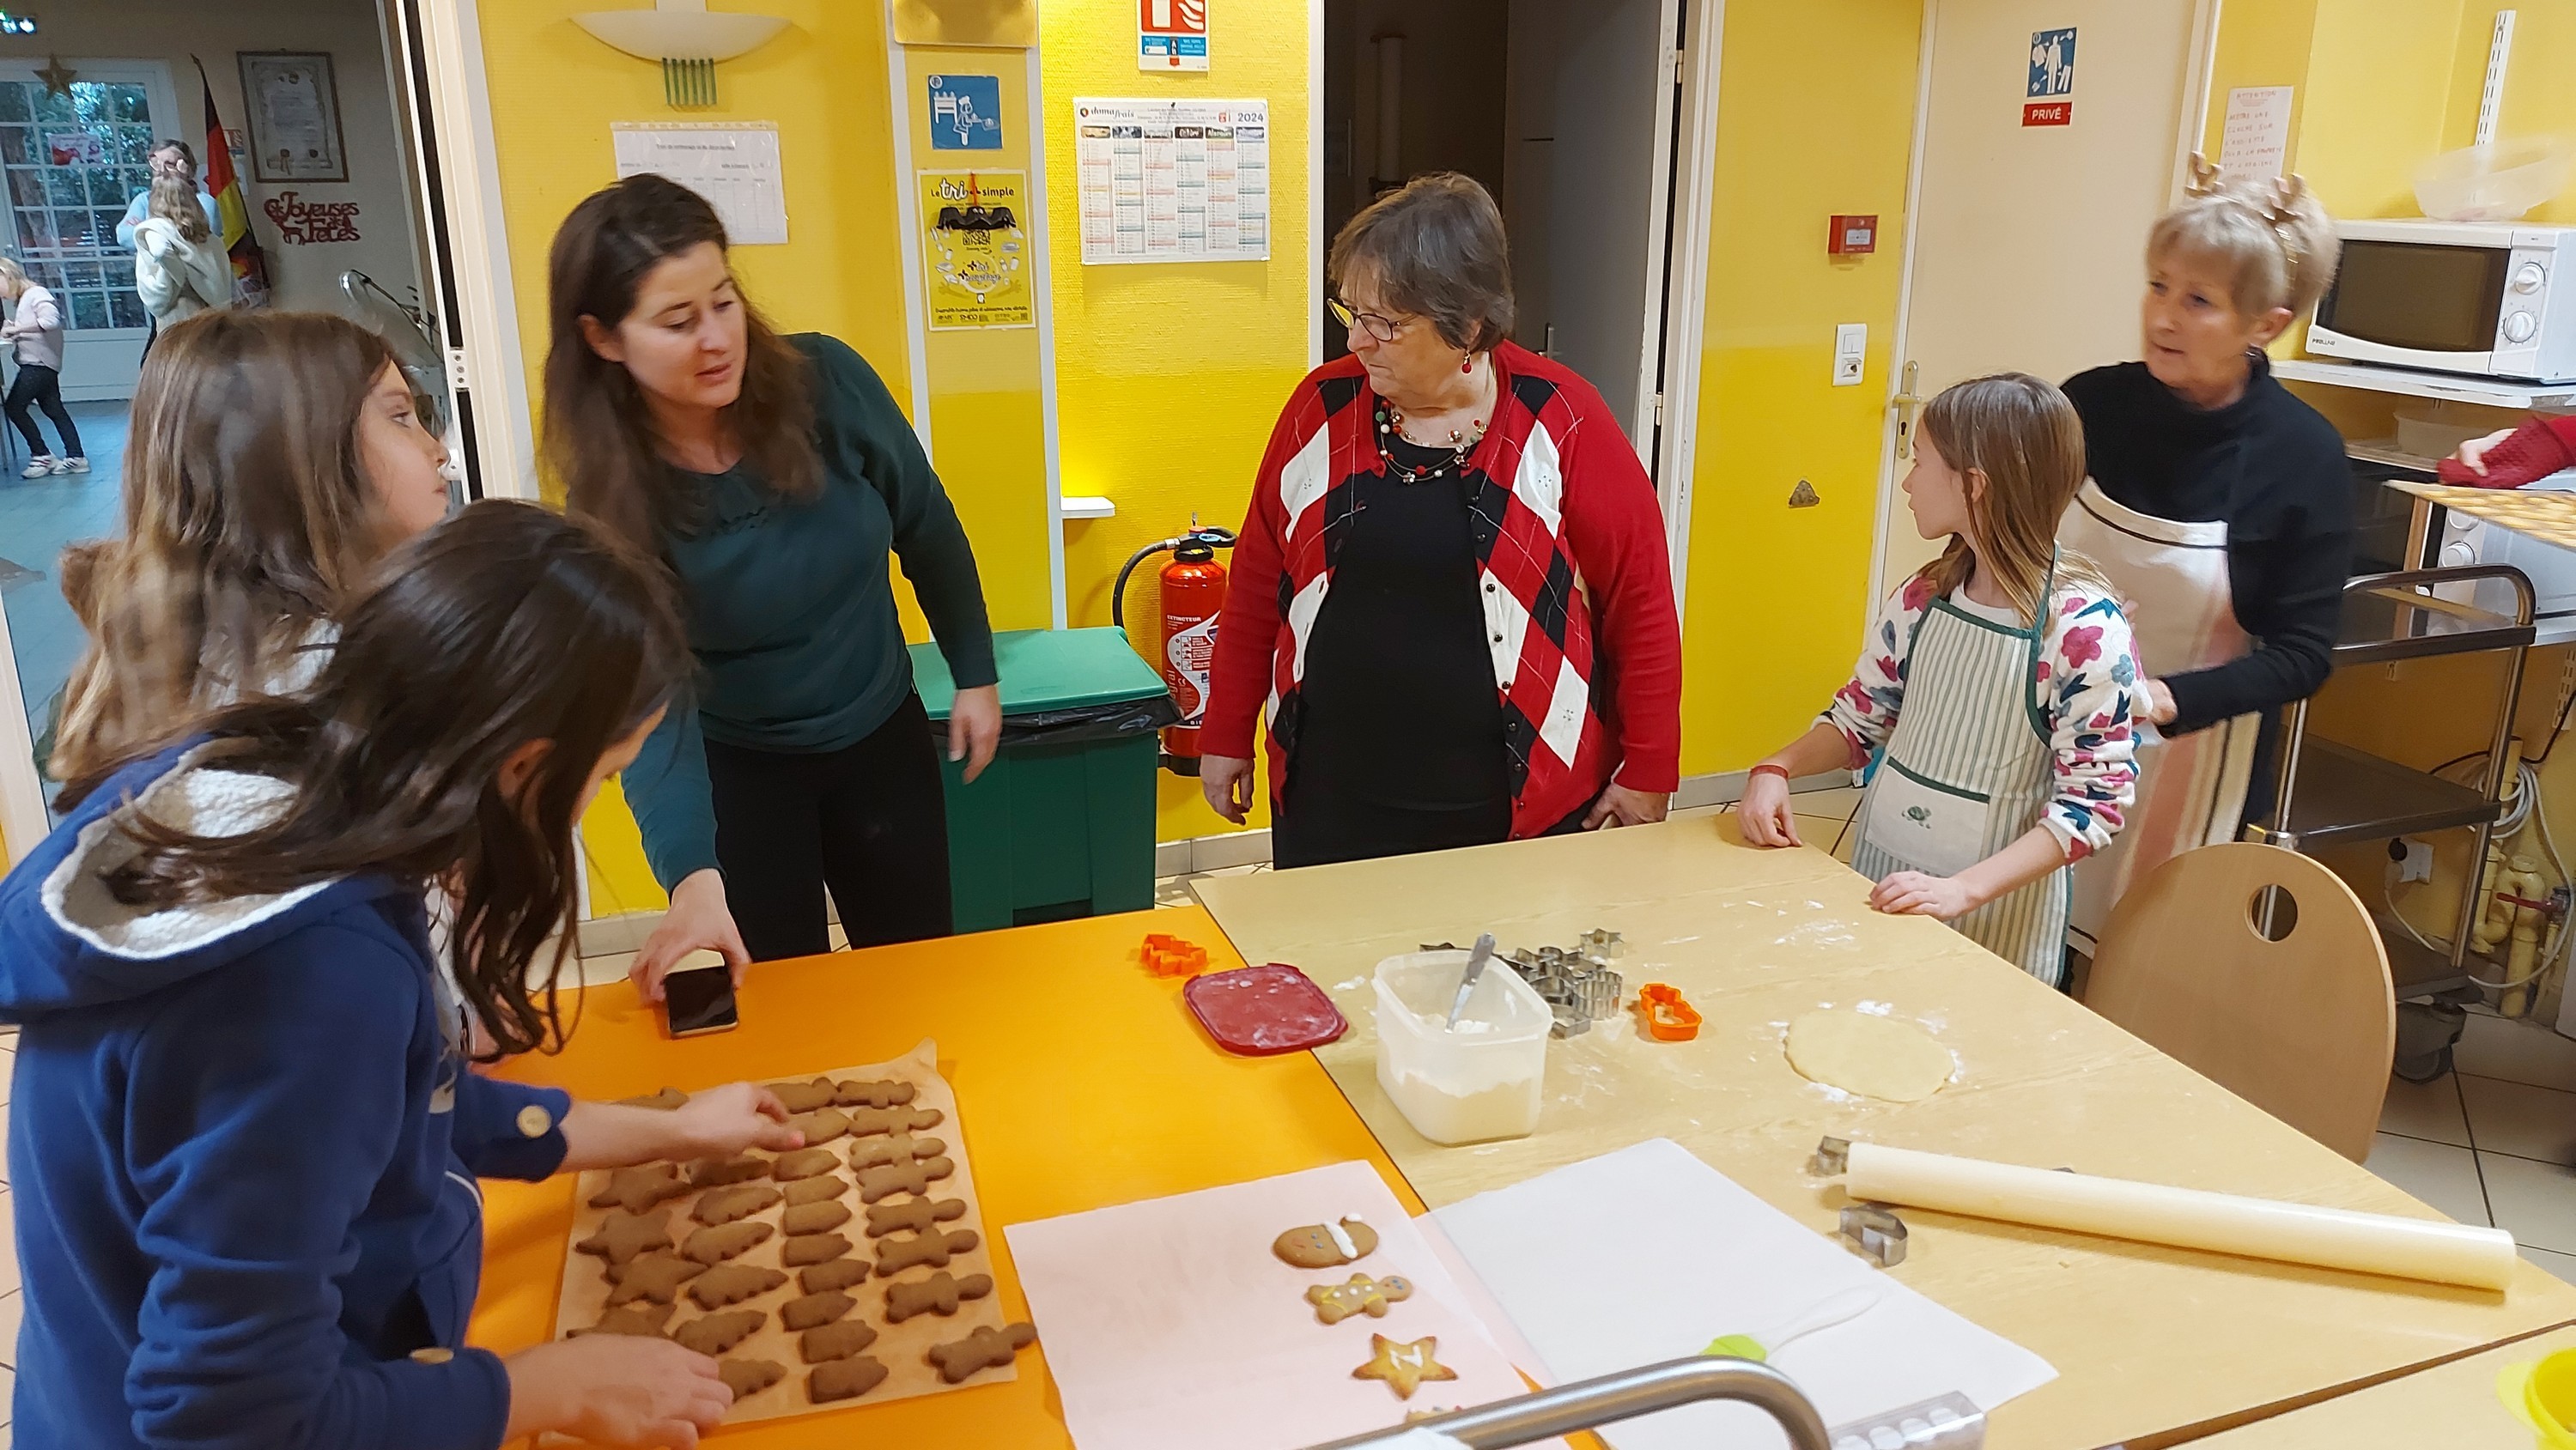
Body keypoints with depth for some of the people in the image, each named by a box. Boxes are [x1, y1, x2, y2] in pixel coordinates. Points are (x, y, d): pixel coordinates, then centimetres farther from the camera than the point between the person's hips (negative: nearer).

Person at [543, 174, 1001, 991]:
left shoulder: (824, 381, -18)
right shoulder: (612, 499, -22)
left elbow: (925, 528, -3)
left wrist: (975, 672, 3)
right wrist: (691, 871, -41)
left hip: (882, 738, 2)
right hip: (736, 771, -2)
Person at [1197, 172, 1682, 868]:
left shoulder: (1560, 420, -9)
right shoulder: (1322, 405, -1)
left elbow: (1641, 599, -4)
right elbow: (1258, 582, 7)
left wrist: (1648, 774, -1)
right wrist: (1227, 734, 11)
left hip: (1517, 805, -2)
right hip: (1331, 799, 2)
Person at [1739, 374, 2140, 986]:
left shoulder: (2086, 627, -17)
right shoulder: (1926, 596, -1)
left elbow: (2095, 799, -17)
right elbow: (1862, 714, 10)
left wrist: (1965, 889, -27)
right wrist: (1778, 768, -9)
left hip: (1996, 909, -5)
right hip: (1880, 870, 5)